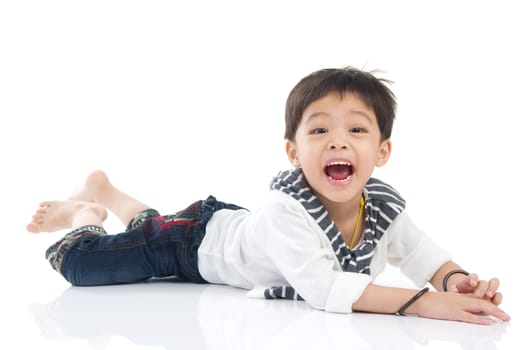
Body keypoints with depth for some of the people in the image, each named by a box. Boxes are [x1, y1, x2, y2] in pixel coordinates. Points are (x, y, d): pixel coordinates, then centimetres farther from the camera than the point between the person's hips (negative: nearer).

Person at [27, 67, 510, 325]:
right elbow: (322, 288, -54)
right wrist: (422, 302, -60)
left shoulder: (384, 205, -25)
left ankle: (106, 191, 58)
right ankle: (87, 214, 25)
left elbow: (420, 252, -16)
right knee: (81, 263, -7)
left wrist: (456, 279, -40)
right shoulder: (285, 212, -45)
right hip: (198, 240, -6)